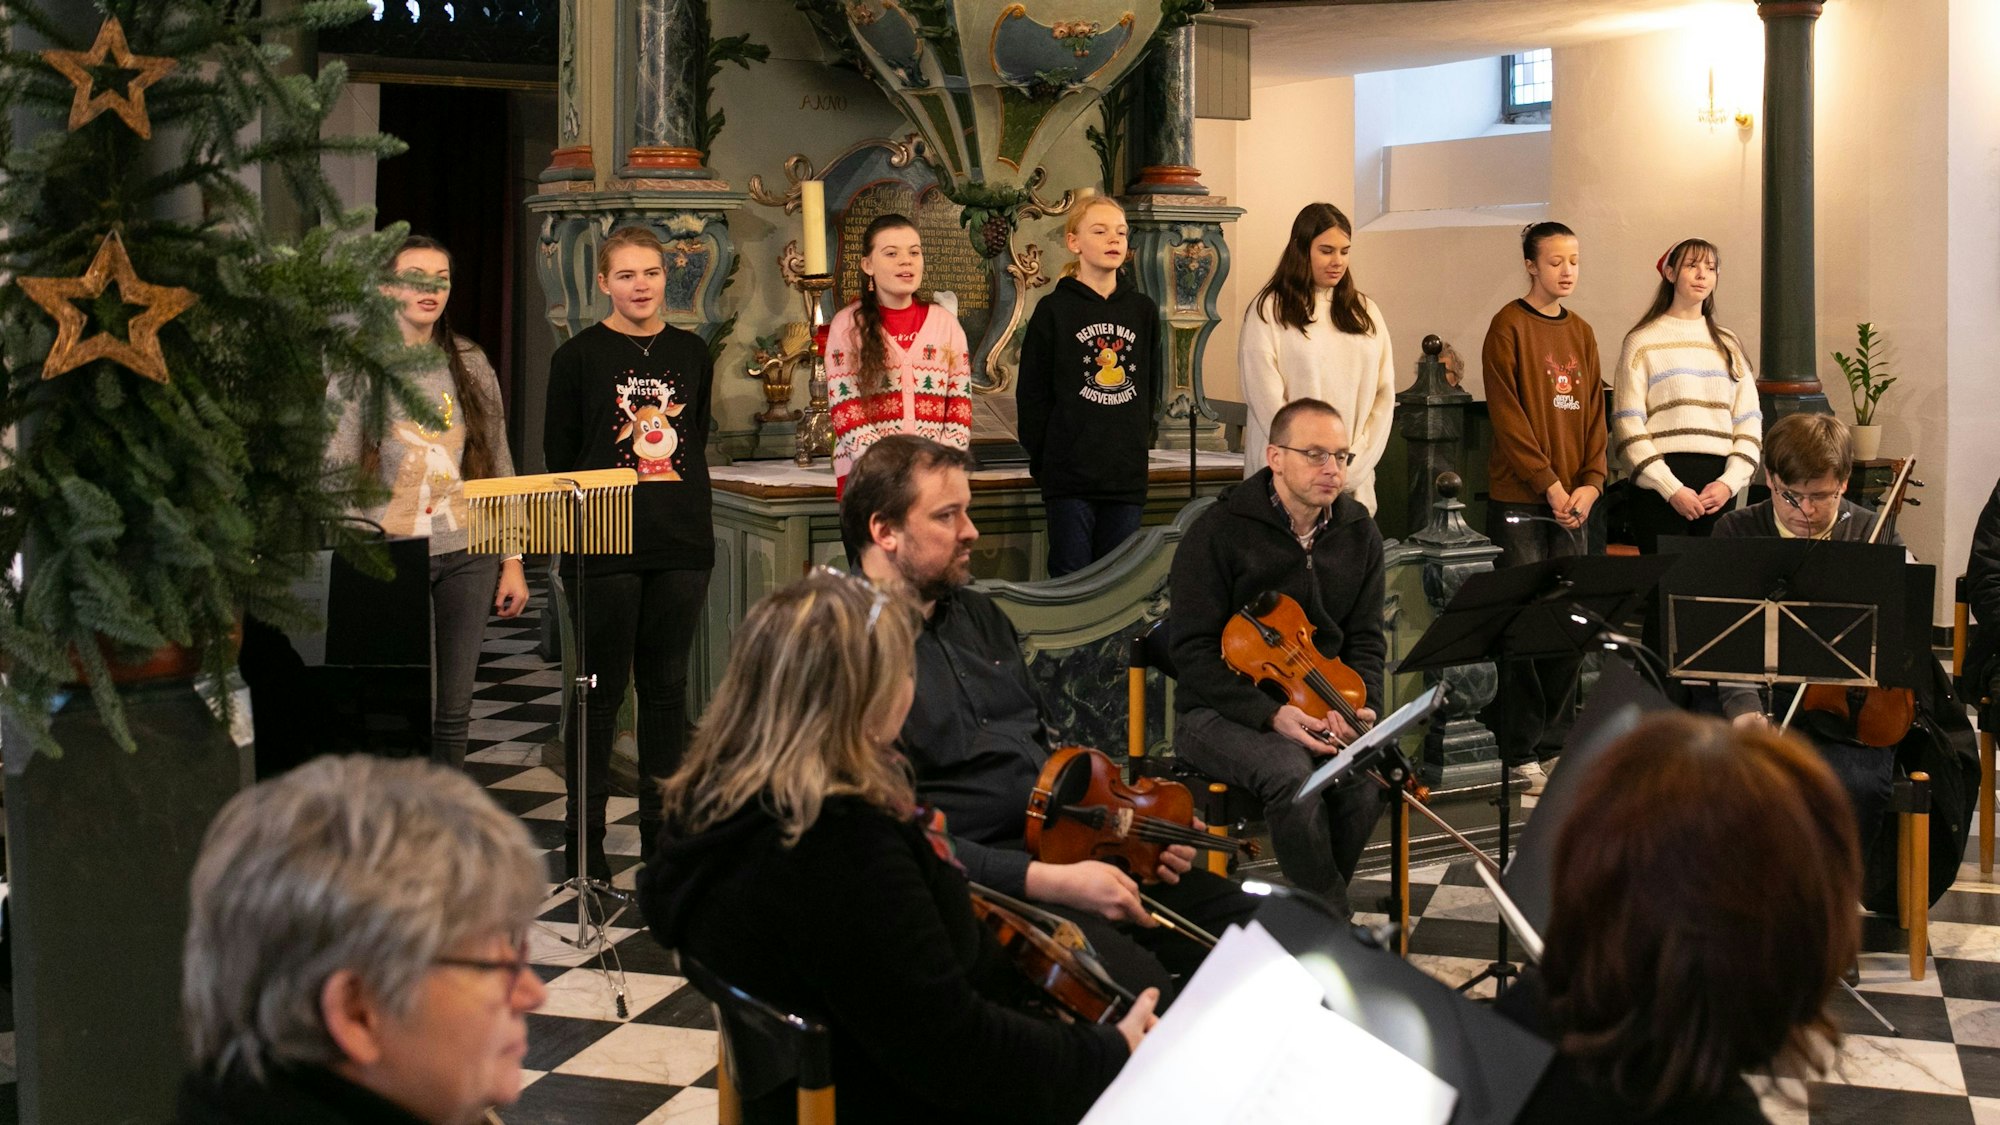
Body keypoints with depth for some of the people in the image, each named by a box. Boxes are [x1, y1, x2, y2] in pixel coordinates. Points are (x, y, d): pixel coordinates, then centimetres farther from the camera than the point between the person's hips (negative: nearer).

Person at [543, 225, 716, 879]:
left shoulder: (691, 353, 10)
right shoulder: (579, 356, -2)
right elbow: (559, 455, 0)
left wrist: (690, 515, 11)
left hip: (682, 544, 4)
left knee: (667, 687, 9)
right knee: (603, 689, 1)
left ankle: (662, 825, 19)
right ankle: (584, 835, 9)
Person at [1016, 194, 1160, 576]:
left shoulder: (1143, 310, 10)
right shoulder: (1054, 310, -1)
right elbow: (1032, 394, -1)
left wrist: (1139, 443, 10)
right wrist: (1041, 459, -4)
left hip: (1127, 473, 4)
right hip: (1070, 472, -4)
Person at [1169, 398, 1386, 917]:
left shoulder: (1358, 534, 7)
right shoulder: (1219, 532, -10)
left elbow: (1365, 641, 11)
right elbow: (1195, 652, -12)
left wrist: (1357, 706, -12)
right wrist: (1272, 714, -24)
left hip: (1317, 710, 5)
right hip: (1225, 713, -4)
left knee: (1370, 771, -28)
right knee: (1292, 773, -35)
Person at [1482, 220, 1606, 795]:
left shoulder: (1581, 333, 14)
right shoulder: (1509, 327, -4)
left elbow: (1594, 414, 12)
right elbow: (1508, 416, -10)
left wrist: (1590, 482, -2)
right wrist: (1548, 483, -14)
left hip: (1573, 501, 6)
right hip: (1519, 499, -6)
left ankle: (1557, 741, 15)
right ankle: (1521, 752, -1)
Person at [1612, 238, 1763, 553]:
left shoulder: (1728, 345, 16)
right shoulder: (1643, 342, 3)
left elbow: (1749, 421, 12)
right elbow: (1628, 427, -5)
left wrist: (1730, 481, -4)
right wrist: (1671, 489, -12)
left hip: (1718, 490, 4)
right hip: (1661, 488, -4)